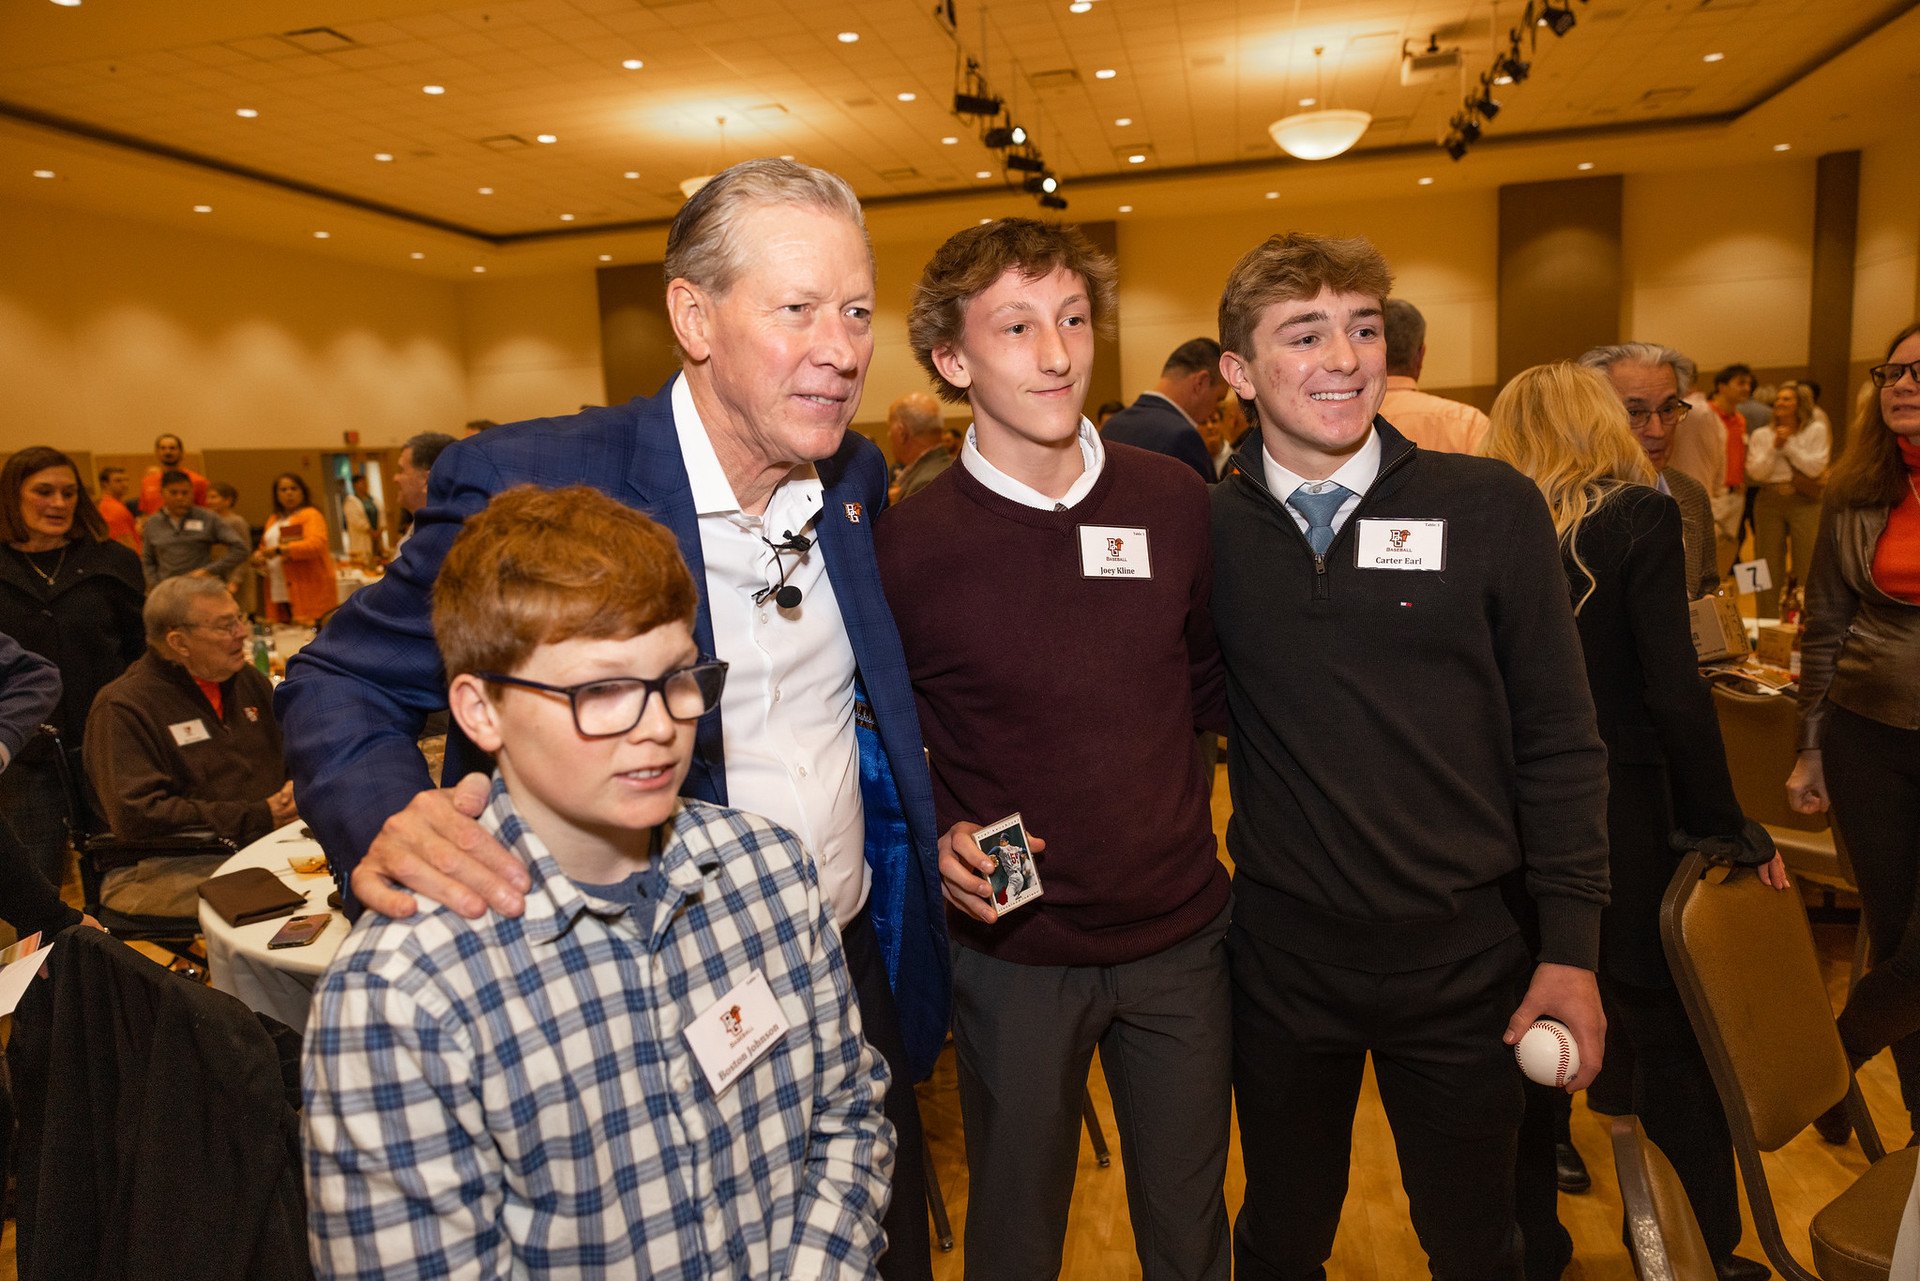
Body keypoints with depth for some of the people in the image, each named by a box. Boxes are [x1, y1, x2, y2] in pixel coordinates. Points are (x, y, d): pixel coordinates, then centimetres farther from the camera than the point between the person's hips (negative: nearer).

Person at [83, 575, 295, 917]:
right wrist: (255, 819, -16)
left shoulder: (249, 680, 16)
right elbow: (137, 816, -15)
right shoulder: (122, 708, -5)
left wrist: (296, 792, -2)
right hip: (165, 869, -7)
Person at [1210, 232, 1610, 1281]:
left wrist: (1572, 947, -4)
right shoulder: (1210, 530, -5)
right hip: (1279, 958, 1)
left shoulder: (1492, 507, -7)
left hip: (1462, 957, 0)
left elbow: (1558, 738, -3)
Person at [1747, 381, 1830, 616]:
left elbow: (1815, 467, -7)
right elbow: (1756, 472, -2)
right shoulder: (1761, 435, 9)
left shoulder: (1816, 430, 5)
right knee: (1768, 566, 4)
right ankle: (1767, 622, 11)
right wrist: (1775, 447, -11)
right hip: (1769, 502, 2)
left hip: (1805, 502, -2)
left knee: (1807, 565, -4)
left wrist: (1789, 445, -6)